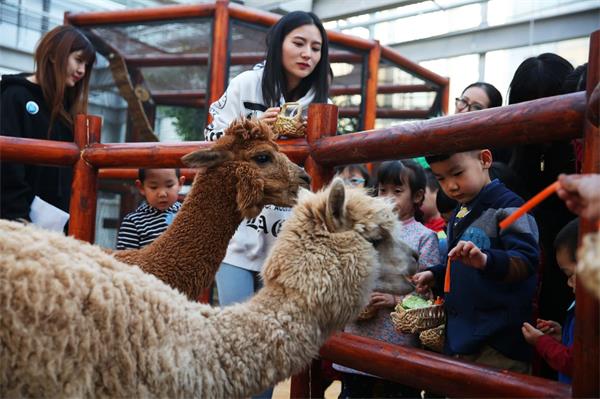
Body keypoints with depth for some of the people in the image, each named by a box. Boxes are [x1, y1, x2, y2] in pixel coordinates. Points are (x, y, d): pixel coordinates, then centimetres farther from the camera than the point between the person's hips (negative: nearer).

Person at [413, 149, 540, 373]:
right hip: (459, 334, 8)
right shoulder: (458, 215, 13)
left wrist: (486, 260, -41)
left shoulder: (507, 206, -13)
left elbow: (526, 260, -25)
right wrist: (435, 276, 8)